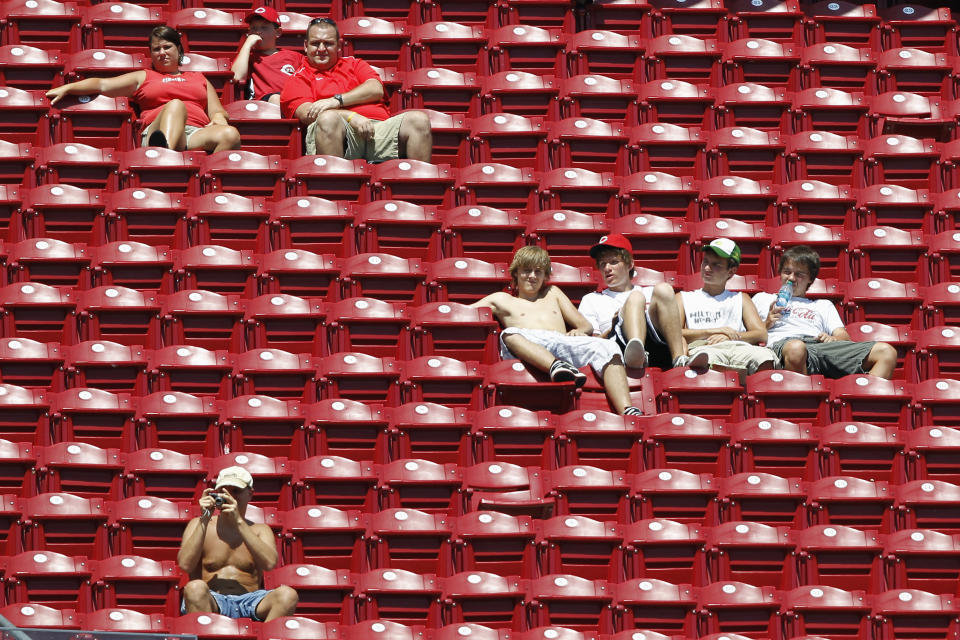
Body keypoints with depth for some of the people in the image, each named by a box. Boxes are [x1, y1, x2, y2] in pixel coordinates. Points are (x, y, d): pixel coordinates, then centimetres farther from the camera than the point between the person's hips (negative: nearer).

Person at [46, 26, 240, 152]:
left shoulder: (199, 79, 37)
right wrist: (67, 88, 10)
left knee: (230, 134, -34)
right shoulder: (144, 77, 31)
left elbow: (217, 111, 29)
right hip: (157, 132, -2)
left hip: (198, 133, 2)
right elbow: (102, 84, 22)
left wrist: (219, 119, 3)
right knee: (175, 105, -38)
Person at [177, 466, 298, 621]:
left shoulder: (260, 530, 18)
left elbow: (269, 563, -5)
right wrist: (204, 520, -5)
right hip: (212, 603, -1)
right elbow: (185, 565, -3)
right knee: (195, 588, -36)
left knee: (287, 595, -29)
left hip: (248, 602, 1)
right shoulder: (197, 525, 15)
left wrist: (239, 522, -9)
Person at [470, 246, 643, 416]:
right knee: (509, 335, -40)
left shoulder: (553, 293, 40)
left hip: (564, 343, 3)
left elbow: (586, 326, 32)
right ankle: (556, 366, -68)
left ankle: (627, 411, -50)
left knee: (608, 348, -28)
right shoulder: (502, 299, 33)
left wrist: (579, 331, 5)